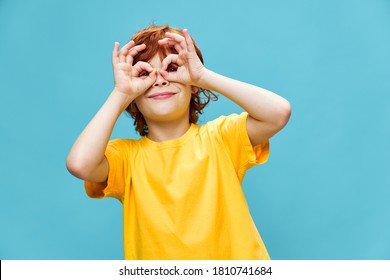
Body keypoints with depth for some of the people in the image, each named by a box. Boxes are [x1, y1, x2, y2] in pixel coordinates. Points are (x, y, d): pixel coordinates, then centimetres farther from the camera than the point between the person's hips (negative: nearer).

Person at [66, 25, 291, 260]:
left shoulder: (220, 137, 1)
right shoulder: (126, 154, 1)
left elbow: (279, 111, -13)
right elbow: (79, 165, -19)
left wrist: (204, 76, -11)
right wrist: (121, 94, -11)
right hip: (158, 261, 0)